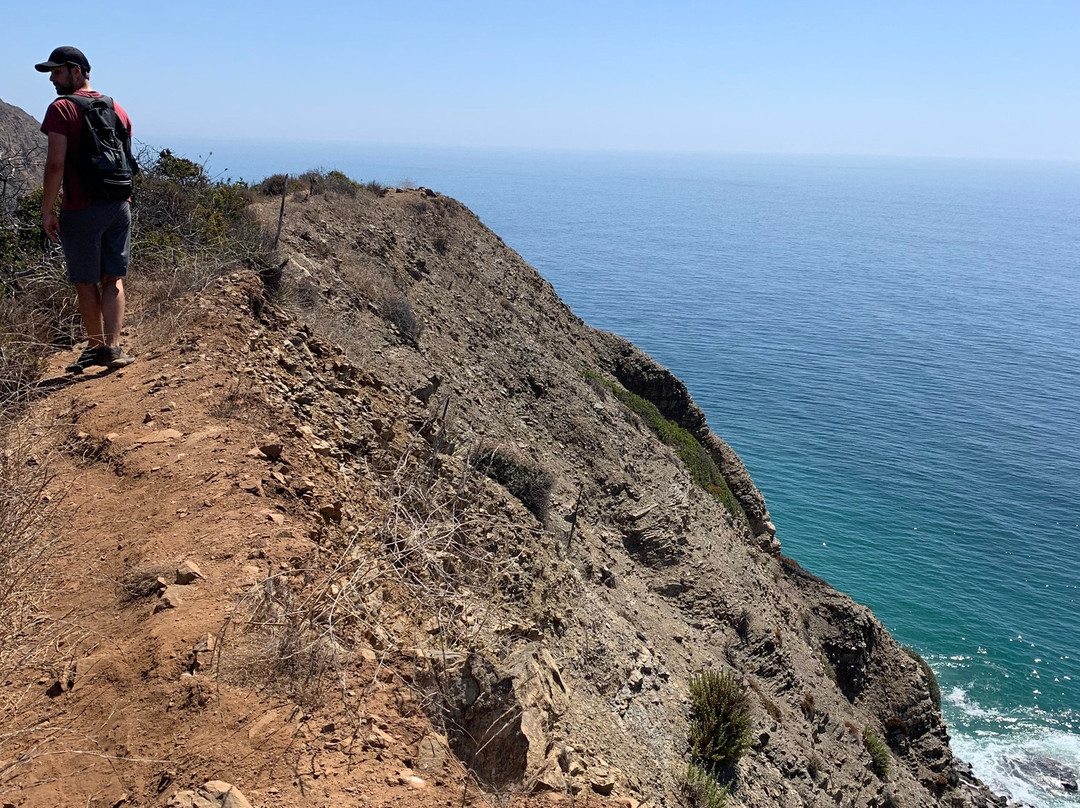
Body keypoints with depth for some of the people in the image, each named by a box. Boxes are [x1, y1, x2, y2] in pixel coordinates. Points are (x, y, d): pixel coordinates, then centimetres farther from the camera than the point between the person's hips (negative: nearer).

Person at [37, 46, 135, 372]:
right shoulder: (118, 109, 12)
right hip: (119, 206, 5)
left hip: (81, 210, -5)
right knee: (113, 280, 7)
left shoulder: (62, 108, -8)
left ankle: (96, 345, 19)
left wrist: (47, 209, -10)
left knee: (86, 283, 8)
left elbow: (56, 164, -15)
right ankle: (112, 347, -3)